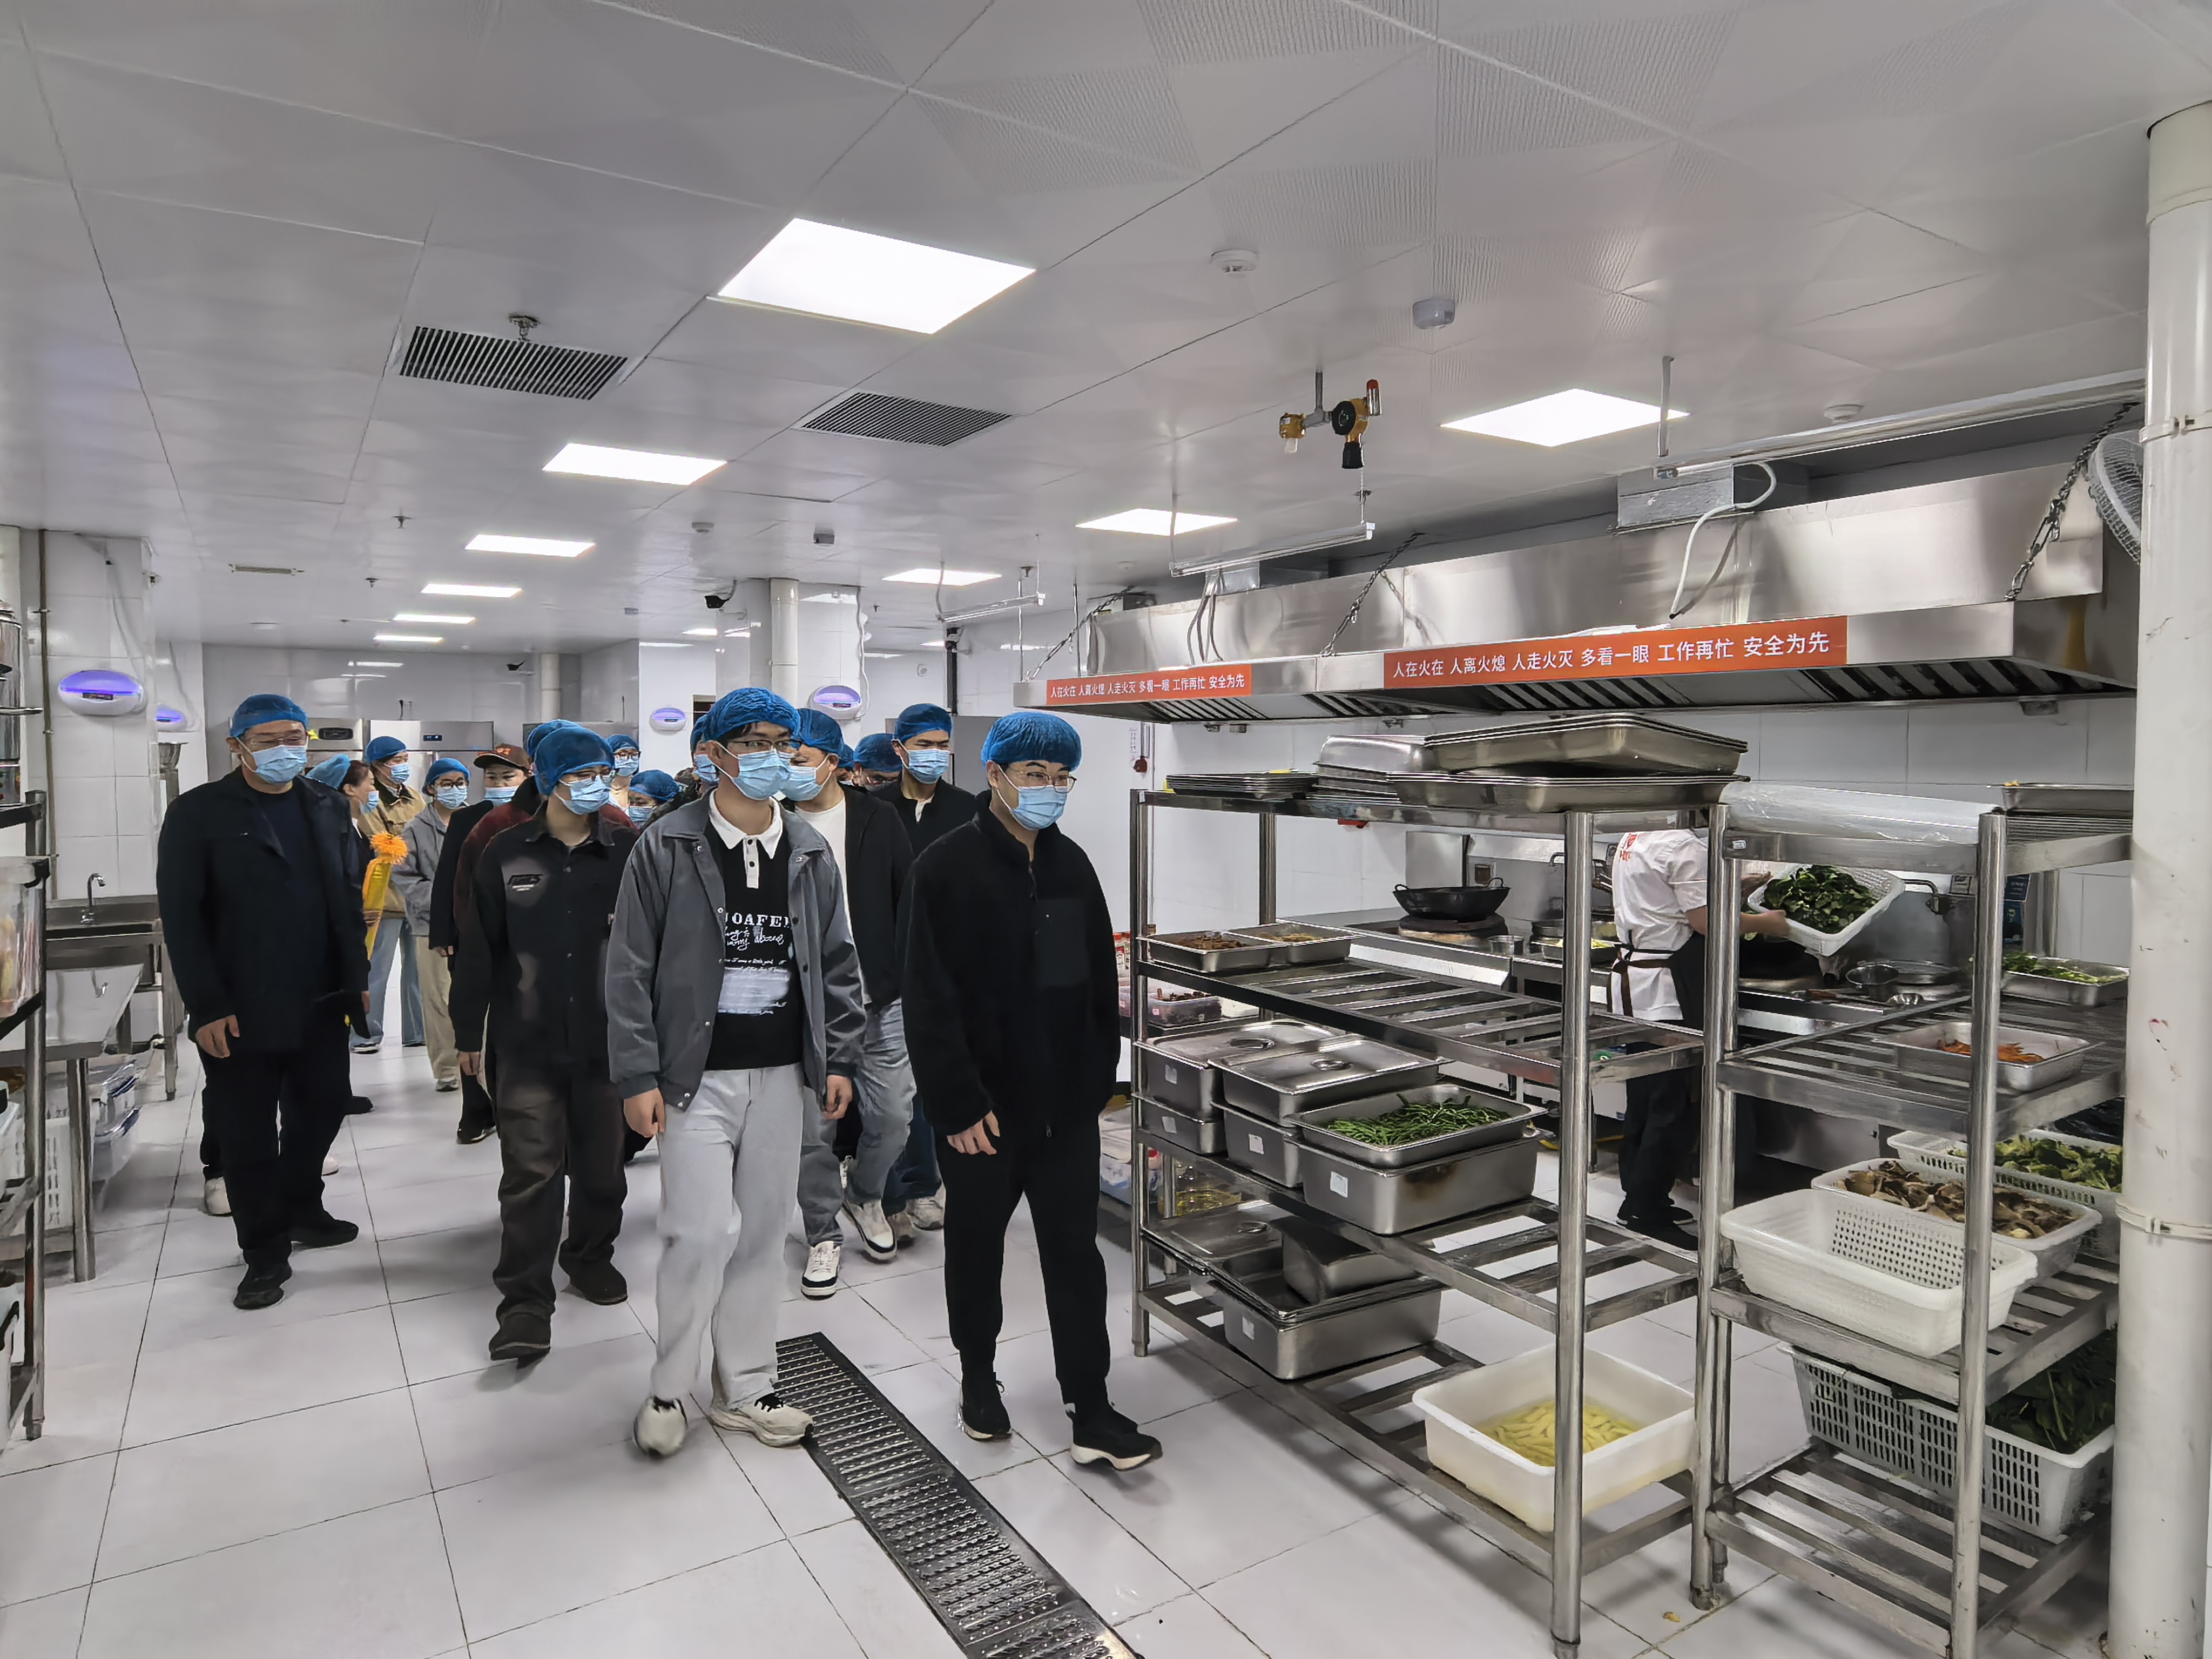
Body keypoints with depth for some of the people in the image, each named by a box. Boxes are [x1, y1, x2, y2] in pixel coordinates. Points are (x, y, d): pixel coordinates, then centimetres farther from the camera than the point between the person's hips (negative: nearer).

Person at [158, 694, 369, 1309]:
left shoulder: (327, 807, 9)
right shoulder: (199, 813, -6)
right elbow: (181, 916, -9)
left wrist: (357, 978, 9)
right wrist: (206, 1007, -14)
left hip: (321, 1003, 5)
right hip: (241, 1014, -4)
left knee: (321, 1110, 16)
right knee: (249, 1137, 6)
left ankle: (301, 1211, 38)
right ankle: (265, 1253, 21)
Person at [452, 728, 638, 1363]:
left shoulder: (630, 851, -1)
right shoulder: (507, 852, 0)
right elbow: (480, 946, 4)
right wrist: (469, 1028, 7)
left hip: (606, 1038, 1)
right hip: (526, 1041, -1)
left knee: (601, 1162, 14)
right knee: (531, 1169, -2)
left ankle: (590, 1256, 36)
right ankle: (525, 1300, 7)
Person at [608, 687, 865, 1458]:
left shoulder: (812, 852, 6)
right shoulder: (667, 847, -6)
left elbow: (837, 962, 10)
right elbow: (631, 969, -6)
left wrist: (840, 1060, 5)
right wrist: (638, 1076, -10)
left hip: (782, 1073, 4)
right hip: (697, 1073, -4)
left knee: (762, 1231, 12)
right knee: (704, 1231, -8)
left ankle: (745, 1387, 28)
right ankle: (669, 1387, 17)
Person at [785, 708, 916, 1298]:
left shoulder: (878, 819, 2)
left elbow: (910, 899, 5)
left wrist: (899, 976, 0)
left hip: (880, 1001, 1)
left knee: (893, 1116, 8)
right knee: (812, 1128, 5)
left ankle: (865, 1195, 38)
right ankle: (824, 1233, 27)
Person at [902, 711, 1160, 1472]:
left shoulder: (1071, 865, 5)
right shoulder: (948, 866, -11)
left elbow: (1100, 980, 10)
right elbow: (931, 997, -15)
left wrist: (1099, 1075, 7)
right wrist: (958, 1103, -17)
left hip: (1065, 1102, 4)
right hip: (983, 1105, -3)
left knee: (1075, 1251, 7)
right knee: (976, 1247, 15)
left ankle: (1092, 1413, 16)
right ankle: (978, 1378, 37)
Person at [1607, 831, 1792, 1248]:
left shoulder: (1633, 839, 13)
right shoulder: (1683, 844, -17)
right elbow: (1705, 920, -18)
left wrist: (1735, 889, 20)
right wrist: (1764, 923, -2)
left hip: (1633, 979, 10)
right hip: (1669, 990, -10)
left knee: (1644, 1097, 17)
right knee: (1677, 1103, -2)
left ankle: (1638, 1200, 26)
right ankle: (1646, 1210, 3)